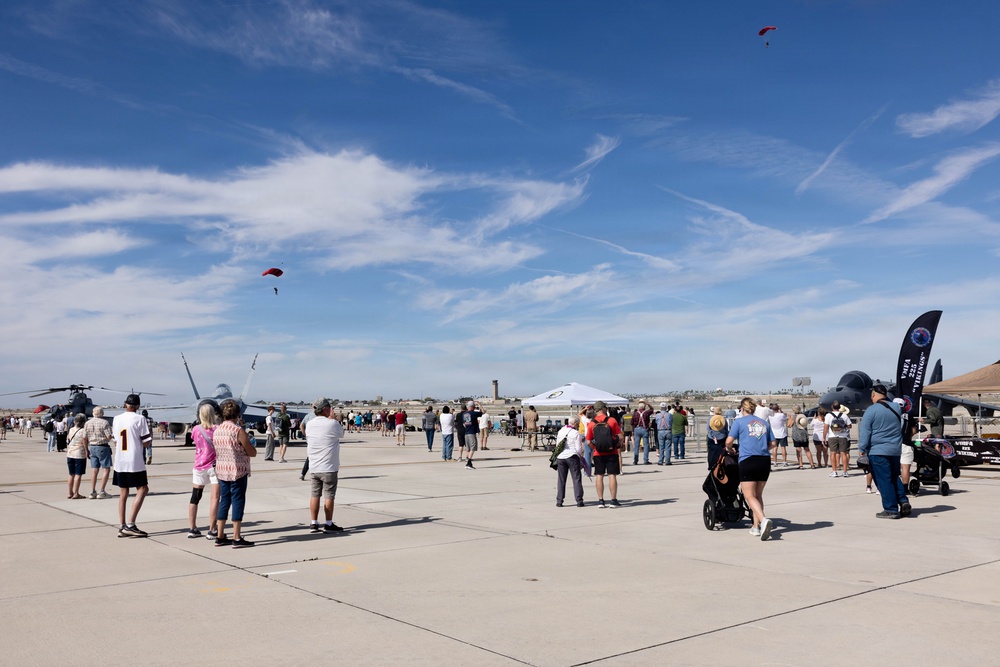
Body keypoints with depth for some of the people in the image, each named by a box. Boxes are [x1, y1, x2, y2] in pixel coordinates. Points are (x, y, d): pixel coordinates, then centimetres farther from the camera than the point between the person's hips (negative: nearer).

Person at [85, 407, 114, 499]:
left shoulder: (87, 423, 6)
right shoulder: (104, 422, -12)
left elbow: (85, 438, 8)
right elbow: (109, 437, -16)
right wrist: (113, 436, 6)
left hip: (92, 447, 6)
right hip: (103, 447, -6)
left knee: (94, 470, 10)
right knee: (106, 469, 0)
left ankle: (92, 492, 10)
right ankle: (102, 492, -4)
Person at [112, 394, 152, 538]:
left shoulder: (116, 419, 9)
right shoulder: (140, 419, -8)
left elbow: (115, 441, 14)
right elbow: (145, 442, -9)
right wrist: (150, 434, 10)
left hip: (119, 461, 6)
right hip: (135, 461, -6)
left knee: (123, 493, 10)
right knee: (142, 489, 2)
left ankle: (122, 527, 10)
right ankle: (130, 525, -7)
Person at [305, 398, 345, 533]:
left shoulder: (309, 424, 2)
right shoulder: (332, 424, -15)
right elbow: (341, 433, 3)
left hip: (314, 466, 5)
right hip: (329, 467, -5)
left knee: (314, 495, 9)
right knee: (329, 496, 3)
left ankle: (313, 523, 12)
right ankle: (328, 524, 8)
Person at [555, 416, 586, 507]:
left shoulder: (560, 431, 10)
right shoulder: (576, 433, -6)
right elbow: (579, 448, -7)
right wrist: (580, 456, 9)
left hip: (560, 457, 4)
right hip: (572, 457, -4)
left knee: (561, 479, 9)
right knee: (576, 479, 3)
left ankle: (559, 501, 8)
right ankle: (579, 501, 0)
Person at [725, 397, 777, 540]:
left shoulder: (739, 421, 2)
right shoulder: (764, 423, 15)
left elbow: (729, 441, -5)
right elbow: (772, 444, 15)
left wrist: (729, 449, 16)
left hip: (748, 461, -5)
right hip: (765, 461, 5)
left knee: (750, 496, -5)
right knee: (758, 495, 16)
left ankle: (763, 520, -28)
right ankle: (756, 527, 17)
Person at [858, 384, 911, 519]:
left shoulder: (871, 410, -12)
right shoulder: (896, 408, 7)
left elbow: (864, 432, -12)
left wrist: (862, 449, -5)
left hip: (878, 451, -6)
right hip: (895, 451, 6)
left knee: (884, 481, -1)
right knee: (894, 478, 20)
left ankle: (891, 510, 1)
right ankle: (903, 501, 7)